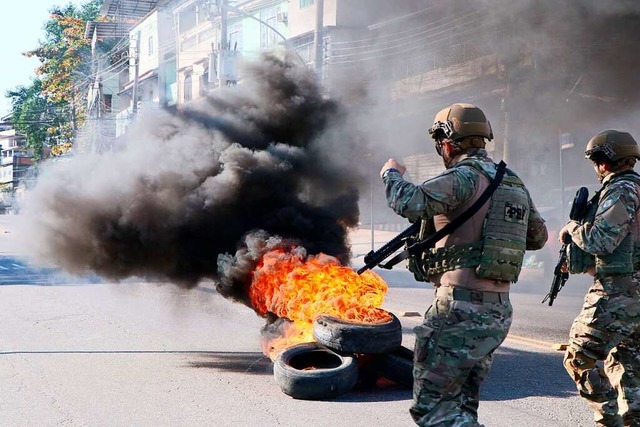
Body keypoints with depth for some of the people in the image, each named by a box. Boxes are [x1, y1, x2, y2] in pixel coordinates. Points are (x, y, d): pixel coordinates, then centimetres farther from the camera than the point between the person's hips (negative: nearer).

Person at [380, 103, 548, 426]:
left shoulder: (465, 176, -11)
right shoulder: (514, 183, 15)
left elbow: (409, 203, -24)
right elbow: (538, 236, 27)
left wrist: (392, 174, -4)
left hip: (461, 308, -9)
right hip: (499, 311, 9)